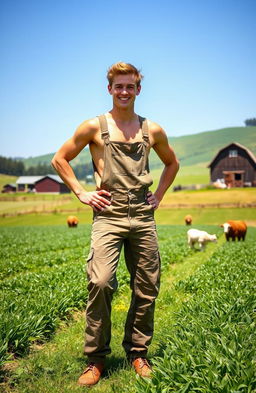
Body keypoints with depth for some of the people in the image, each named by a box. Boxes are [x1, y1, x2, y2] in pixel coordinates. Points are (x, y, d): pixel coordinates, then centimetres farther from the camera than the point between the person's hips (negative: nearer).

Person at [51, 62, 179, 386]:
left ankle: (137, 353, 24)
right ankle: (95, 359, 2)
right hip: (108, 216, -3)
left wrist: (159, 195, 15)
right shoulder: (94, 126, 4)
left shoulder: (153, 130, 12)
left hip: (143, 218, 4)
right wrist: (81, 193, 1)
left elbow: (172, 163, 28)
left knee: (147, 289, 5)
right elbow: (59, 159, 10)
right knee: (100, 283, -16)